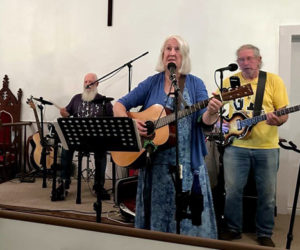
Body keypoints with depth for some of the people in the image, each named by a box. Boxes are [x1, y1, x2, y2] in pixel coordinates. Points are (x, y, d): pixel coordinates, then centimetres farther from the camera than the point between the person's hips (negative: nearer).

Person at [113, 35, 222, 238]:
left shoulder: (195, 84, 4)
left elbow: (204, 120, -6)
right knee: (156, 210, 9)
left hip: (188, 163, -1)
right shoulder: (151, 83, 6)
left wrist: (211, 113, -28)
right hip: (155, 162, 1)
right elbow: (119, 106, 5)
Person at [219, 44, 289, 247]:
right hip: (236, 145, 1)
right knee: (232, 190, 4)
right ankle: (233, 228, 25)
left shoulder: (274, 80, 2)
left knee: (267, 193, 7)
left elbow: (283, 114, 0)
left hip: (267, 147, -1)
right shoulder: (229, 82, 7)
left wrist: (277, 120, -22)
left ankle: (265, 234, 26)